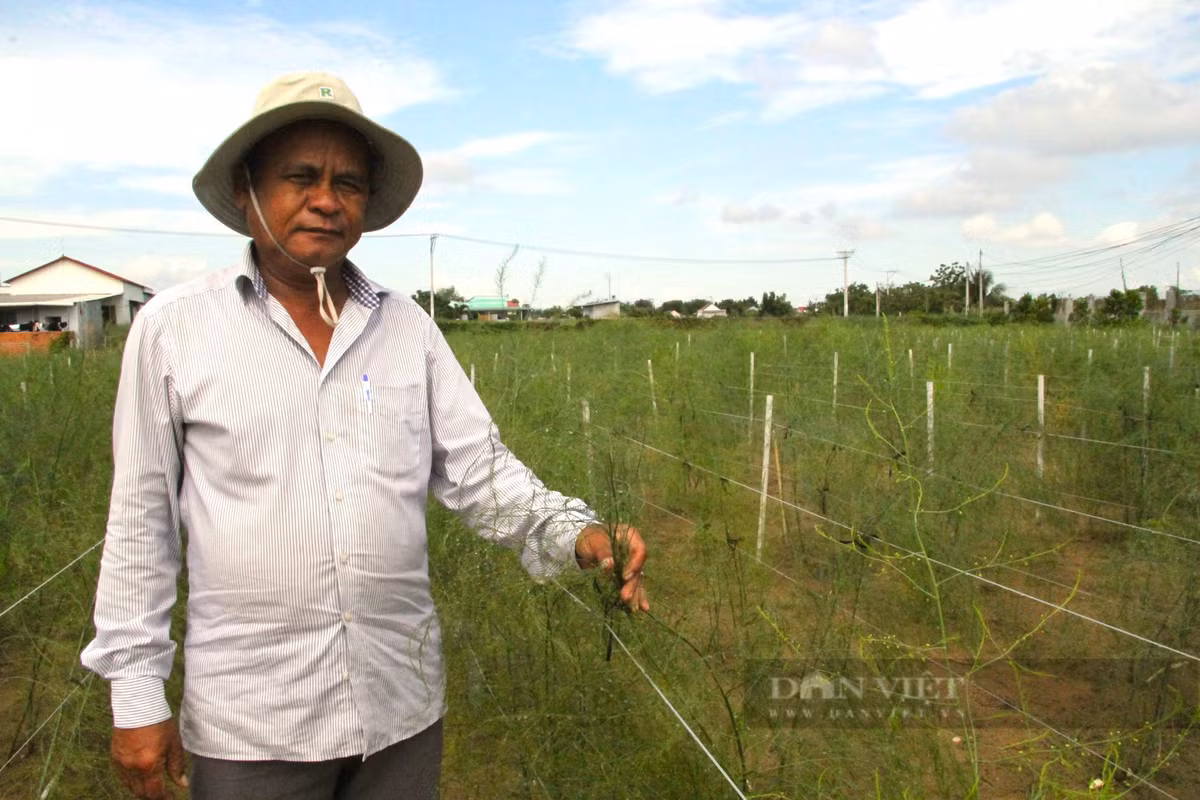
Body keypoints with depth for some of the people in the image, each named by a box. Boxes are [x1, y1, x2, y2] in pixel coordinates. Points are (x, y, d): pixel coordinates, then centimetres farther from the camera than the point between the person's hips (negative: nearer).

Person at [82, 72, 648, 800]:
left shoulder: (408, 329, 2)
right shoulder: (173, 328, -4)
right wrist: (136, 692, 0)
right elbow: (141, 518, -1)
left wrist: (576, 533, -18)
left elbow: (480, 470, 0)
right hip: (250, 719, -2)